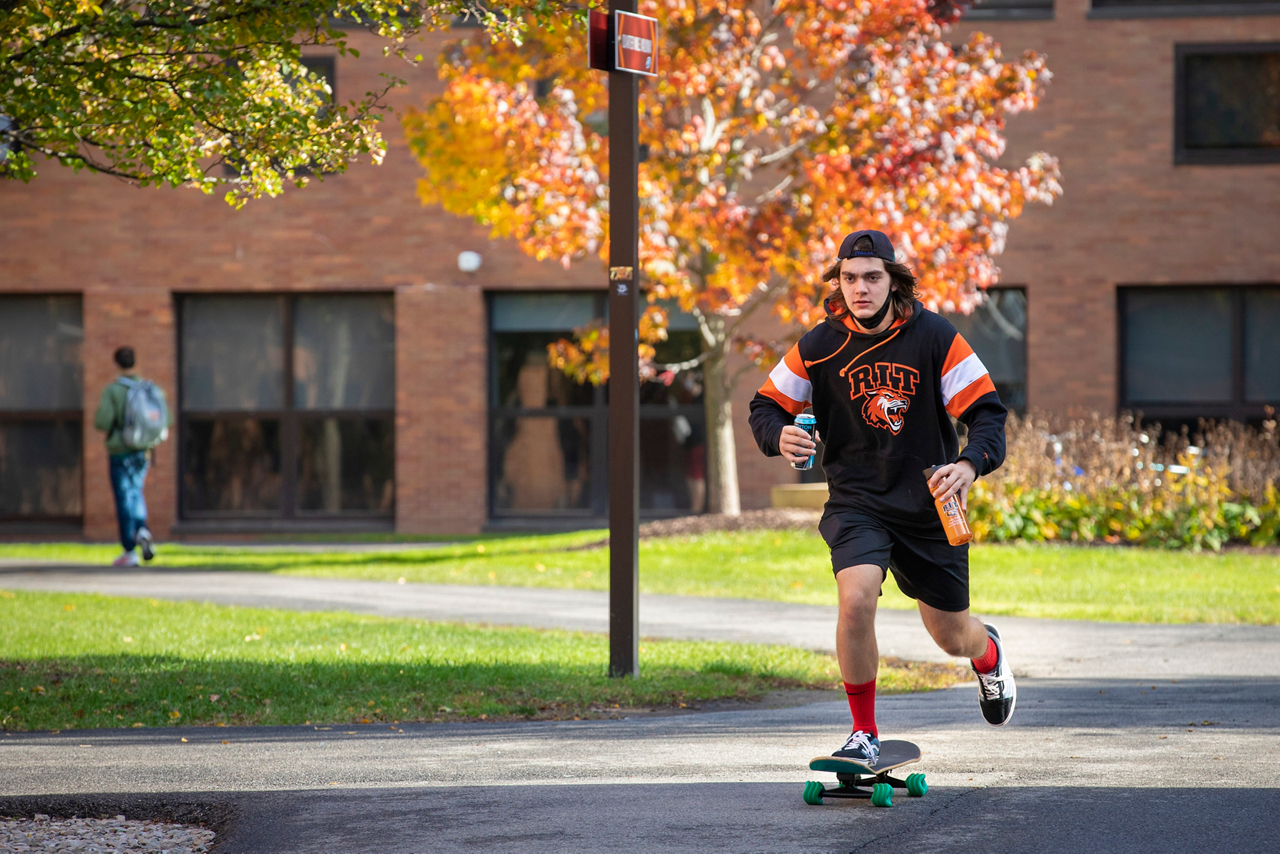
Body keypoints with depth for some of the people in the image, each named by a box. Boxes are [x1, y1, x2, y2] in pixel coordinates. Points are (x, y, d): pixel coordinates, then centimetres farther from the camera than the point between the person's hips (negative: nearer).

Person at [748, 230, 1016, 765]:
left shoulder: (934, 338, -10)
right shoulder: (820, 347, -6)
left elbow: (986, 411, -10)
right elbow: (766, 405, 5)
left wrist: (969, 464, -30)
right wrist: (779, 436, -19)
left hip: (929, 505, 0)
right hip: (855, 503, 0)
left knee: (952, 637, 11)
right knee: (856, 599, -28)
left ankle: (987, 652, 52)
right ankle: (864, 734, -11)